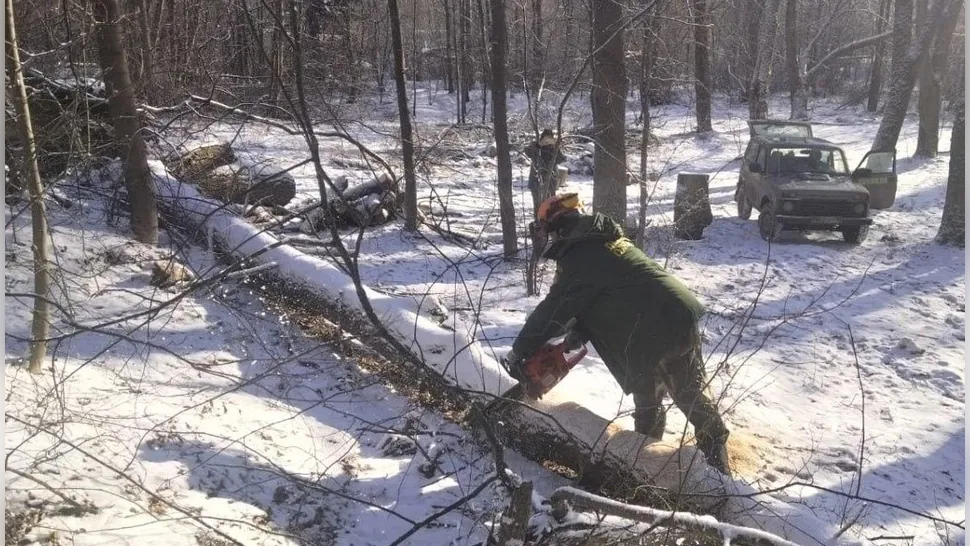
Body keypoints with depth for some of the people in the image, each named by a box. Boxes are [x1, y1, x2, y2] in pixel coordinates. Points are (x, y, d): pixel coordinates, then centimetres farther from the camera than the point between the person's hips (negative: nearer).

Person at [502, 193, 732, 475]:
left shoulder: (576, 259, -10)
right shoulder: (607, 239, 17)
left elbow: (553, 311, -6)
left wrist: (518, 351, 4)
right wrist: (579, 332, 16)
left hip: (658, 332, -8)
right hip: (681, 312, 9)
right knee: (690, 392, 19)